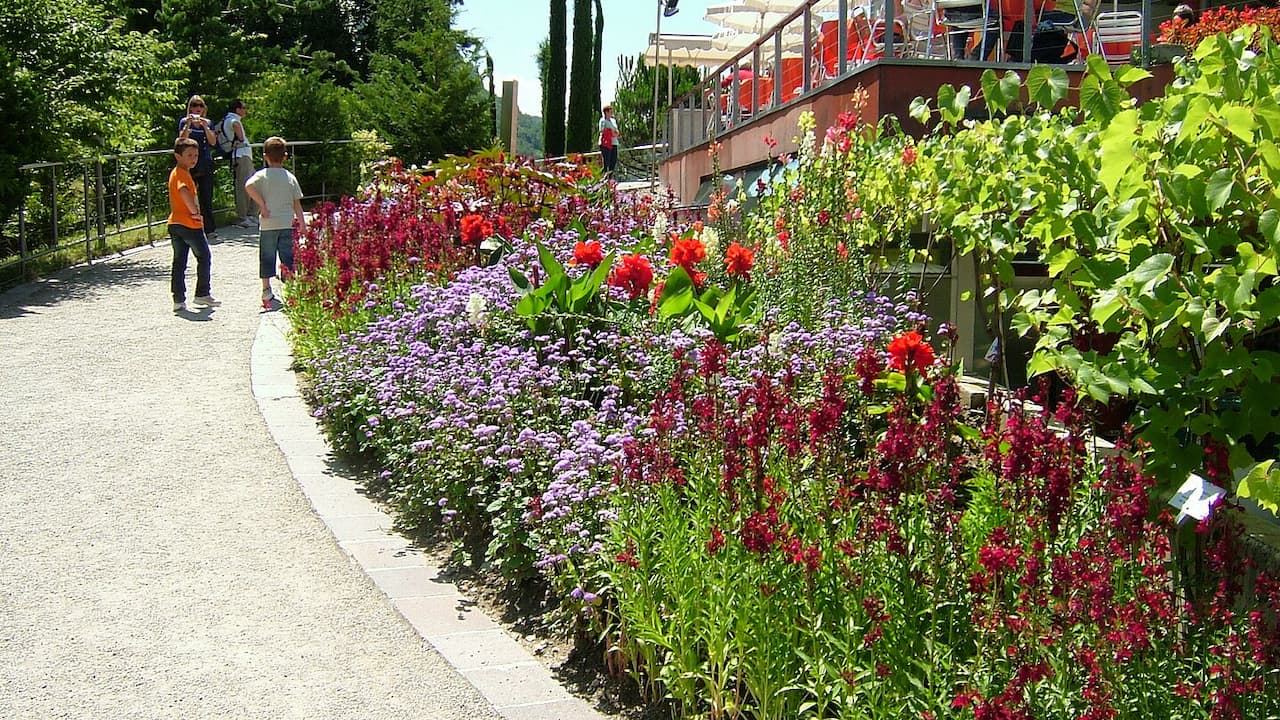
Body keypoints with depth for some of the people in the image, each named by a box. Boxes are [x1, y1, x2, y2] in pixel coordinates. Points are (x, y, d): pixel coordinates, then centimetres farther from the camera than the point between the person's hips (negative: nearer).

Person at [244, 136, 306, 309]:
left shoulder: (262, 175, -2)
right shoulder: (290, 177, 3)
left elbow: (249, 186, -22)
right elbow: (297, 203, 4)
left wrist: (263, 206, -15)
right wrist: (302, 223, 11)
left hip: (268, 224, -1)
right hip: (287, 224, 1)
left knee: (267, 257, 8)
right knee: (288, 257, 6)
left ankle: (266, 290, 8)